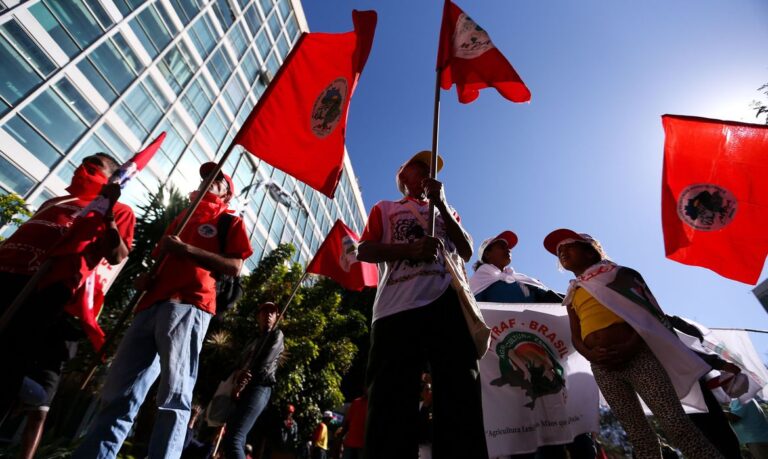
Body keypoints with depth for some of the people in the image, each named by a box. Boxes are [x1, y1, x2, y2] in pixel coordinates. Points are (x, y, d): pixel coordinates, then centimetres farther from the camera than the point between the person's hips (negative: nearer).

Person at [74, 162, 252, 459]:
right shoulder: (182, 217, 32)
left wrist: (187, 248, -6)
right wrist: (147, 278, 11)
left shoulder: (230, 222, 13)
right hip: (153, 304, 7)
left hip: (188, 303, -6)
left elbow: (234, 267, -1)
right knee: (119, 392, 5)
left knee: (174, 394, -12)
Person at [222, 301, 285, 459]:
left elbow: (264, 363, -6)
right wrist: (238, 378, -5)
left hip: (258, 388, -8)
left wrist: (242, 383, -5)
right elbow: (244, 364, 17)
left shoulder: (276, 335, 7)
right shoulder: (255, 341, 29)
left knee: (233, 439, -20)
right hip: (245, 391, 8)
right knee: (237, 439, 4)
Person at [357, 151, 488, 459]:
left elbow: (467, 252, 17)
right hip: (396, 309, -1)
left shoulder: (445, 209, 33)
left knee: (460, 397, -4)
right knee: (391, 403, -8)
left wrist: (441, 203, 10)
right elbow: (364, 251, 10)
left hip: (446, 305, 2)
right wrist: (410, 249, -9)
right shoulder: (385, 209, 26)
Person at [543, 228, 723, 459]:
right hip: (603, 367, 3)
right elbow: (575, 336, 13)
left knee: (676, 424, -10)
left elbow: (644, 310, 0)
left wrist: (632, 345, -16)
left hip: (637, 355, -3)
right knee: (637, 434, 4)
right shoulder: (572, 296, 18)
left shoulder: (616, 273, 10)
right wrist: (591, 355, -8)